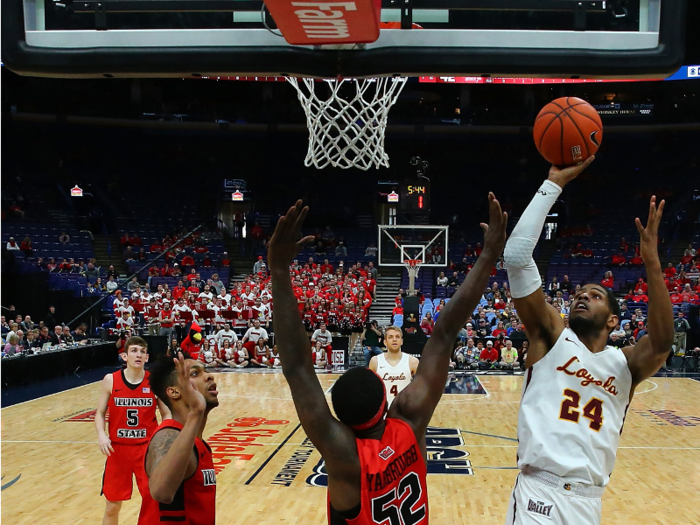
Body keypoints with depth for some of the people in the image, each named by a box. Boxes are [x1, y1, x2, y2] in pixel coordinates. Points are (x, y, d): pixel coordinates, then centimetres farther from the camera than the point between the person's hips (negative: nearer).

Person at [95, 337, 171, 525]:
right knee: (112, 506, 10)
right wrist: (101, 434, -15)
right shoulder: (110, 380, -5)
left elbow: (166, 414, 2)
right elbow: (100, 413, 3)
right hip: (117, 448, 1)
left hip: (147, 448, 0)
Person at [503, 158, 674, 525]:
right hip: (538, 492, -2)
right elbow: (516, 256, -9)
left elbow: (662, 342, -16)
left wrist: (652, 262, -22)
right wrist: (553, 184, -11)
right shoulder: (551, 337, 2)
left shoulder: (626, 365, 9)